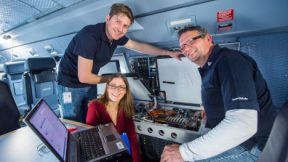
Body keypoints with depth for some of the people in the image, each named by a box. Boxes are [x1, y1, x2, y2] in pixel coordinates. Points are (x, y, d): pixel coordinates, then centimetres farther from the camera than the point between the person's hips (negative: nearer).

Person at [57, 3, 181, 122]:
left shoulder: (115, 35, -8)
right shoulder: (90, 36, -31)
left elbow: (140, 47, 4)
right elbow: (84, 77, -29)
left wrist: (169, 53, 5)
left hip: (90, 84, 6)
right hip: (71, 85, -6)